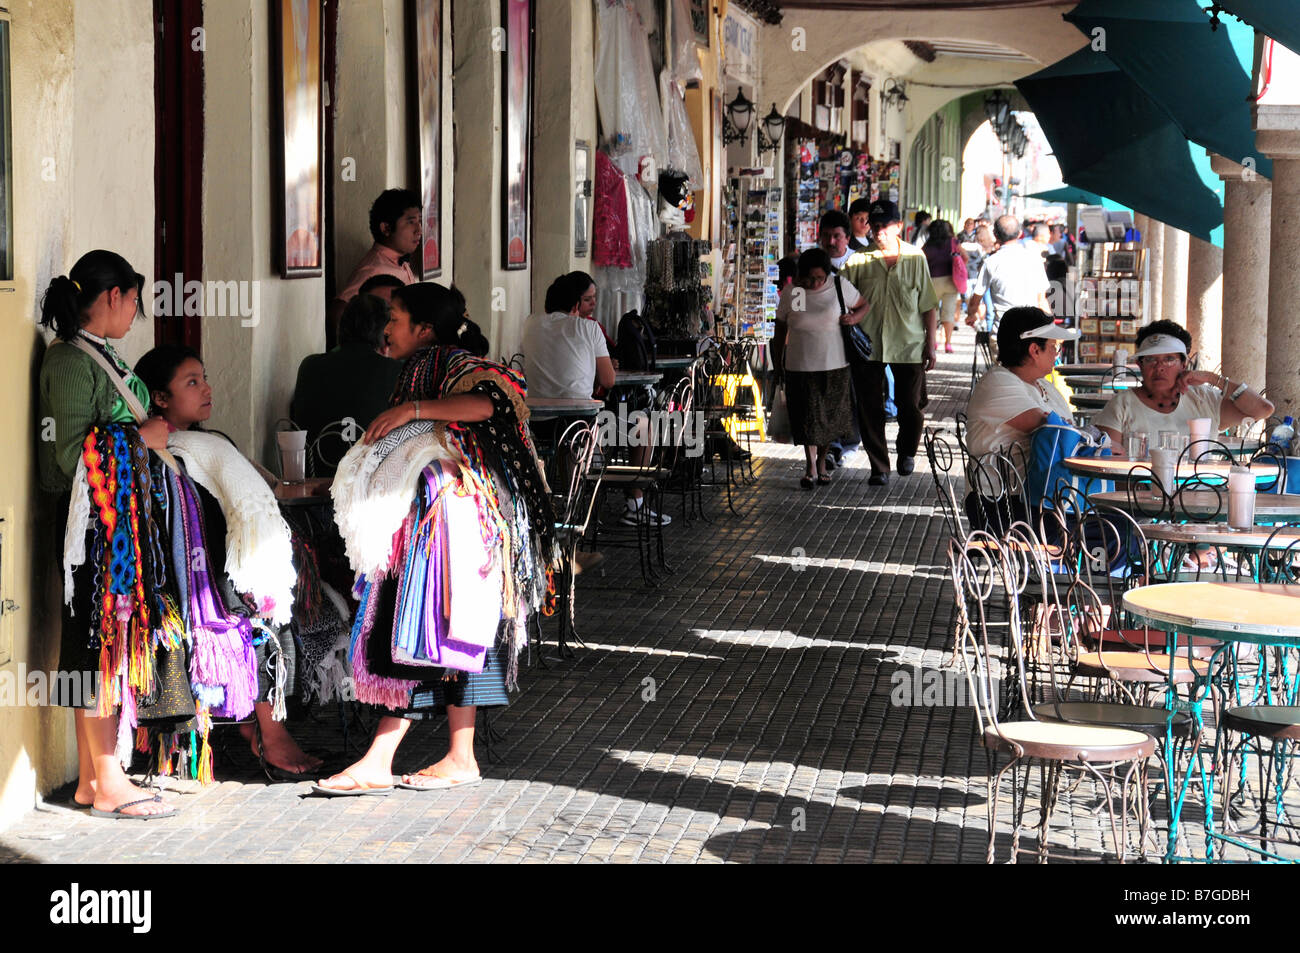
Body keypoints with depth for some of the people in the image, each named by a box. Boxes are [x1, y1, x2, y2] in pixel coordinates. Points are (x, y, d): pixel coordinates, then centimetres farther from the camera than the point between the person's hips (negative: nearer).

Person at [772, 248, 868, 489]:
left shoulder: (839, 286, -4)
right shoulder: (791, 294, -5)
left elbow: (864, 306, 11)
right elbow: (780, 331, 6)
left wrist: (854, 318, -11)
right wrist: (778, 363, 9)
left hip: (834, 365, 1)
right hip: (801, 367, -1)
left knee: (830, 416, 9)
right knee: (806, 417, 0)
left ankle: (822, 461, 30)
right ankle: (810, 467, 14)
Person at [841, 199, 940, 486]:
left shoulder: (915, 258, 3)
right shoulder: (859, 261, 1)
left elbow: (929, 306, 5)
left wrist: (930, 345, 2)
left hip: (909, 344, 0)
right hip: (868, 344, 0)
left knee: (910, 406, 7)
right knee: (870, 409, 1)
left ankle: (907, 452, 34)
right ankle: (879, 467, 12)